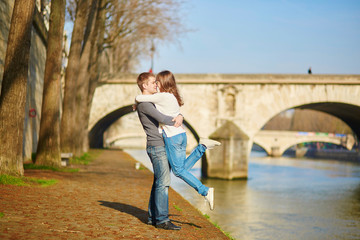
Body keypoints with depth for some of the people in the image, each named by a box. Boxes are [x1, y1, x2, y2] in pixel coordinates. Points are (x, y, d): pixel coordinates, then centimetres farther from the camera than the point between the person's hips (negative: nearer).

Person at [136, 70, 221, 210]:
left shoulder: (162, 96, -13)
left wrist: (137, 103, 12)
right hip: (181, 134, 9)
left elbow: (139, 98, -11)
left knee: (179, 170, 0)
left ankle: (205, 191, -4)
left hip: (172, 137, -8)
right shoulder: (173, 97, 13)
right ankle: (202, 146, 7)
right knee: (183, 168, 16)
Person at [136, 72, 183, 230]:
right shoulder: (143, 103, -10)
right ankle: (162, 219, -13)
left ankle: (153, 217, 14)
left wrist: (179, 117, -2)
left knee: (159, 182, 10)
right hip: (156, 147, -10)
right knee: (163, 182, -13)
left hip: (163, 146, 10)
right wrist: (175, 122, -5)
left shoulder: (155, 102, 22)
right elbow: (161, 119, -21)